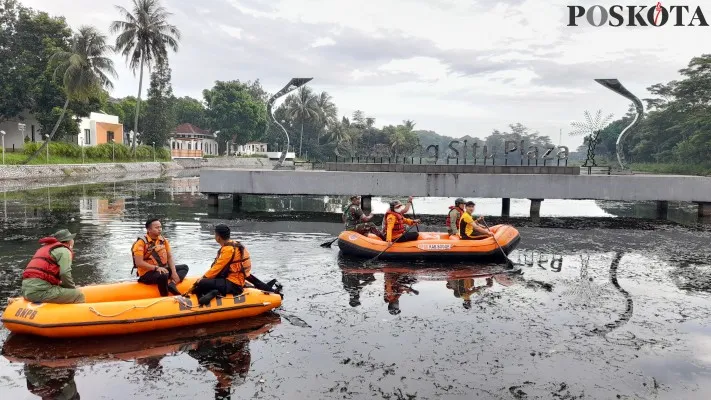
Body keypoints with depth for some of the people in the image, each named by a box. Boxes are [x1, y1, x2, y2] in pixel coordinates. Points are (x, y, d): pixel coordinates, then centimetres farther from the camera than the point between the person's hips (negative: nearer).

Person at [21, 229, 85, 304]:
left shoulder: (44, 248, 29)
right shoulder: (64, 251, 1)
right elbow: (65, 274, -13)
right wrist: (73, 288, 3)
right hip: (40, 290, -9)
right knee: (79, 295, -13)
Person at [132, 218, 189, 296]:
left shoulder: (163, 240, 9)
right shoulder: (141, 243, -12)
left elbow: (170, 257, 7)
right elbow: (138, 263, -19)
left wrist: (174, 271, -9)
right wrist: (156, 268, -26)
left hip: (163, 269, 8)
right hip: (147, 273, -8)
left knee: (184, 267, 2)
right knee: (163, 275, -38)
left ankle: (171, 284, -24)